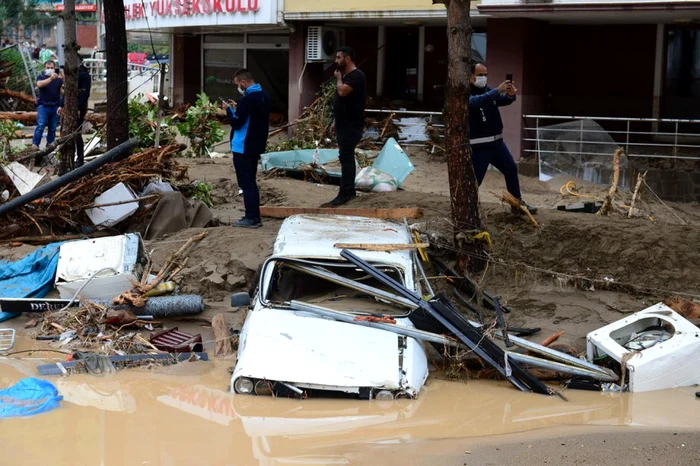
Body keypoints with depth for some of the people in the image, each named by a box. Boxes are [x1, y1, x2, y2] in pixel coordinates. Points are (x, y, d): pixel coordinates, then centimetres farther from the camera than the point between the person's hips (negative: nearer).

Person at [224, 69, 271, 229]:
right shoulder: (263, 96, 10)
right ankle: (254, 217, 18)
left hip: (243, 148, -9)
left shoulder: (248, 99, -20)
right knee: (251, 182, 16)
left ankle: (251, 218, -3)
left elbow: (236, 123, -18)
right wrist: (237, 109, 11)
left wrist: (229, 110, -3)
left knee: (246, 183, -4)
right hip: (256, 146, 9)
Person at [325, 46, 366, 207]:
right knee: (347, 157, 12)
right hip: (344, 124, 10)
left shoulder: (356, 76, -15)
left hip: (351, 125, -10)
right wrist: (335, 121, 20)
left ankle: (344, 194, -13)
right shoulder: (346, 76, 17)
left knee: (345, 158, -12)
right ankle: (349, 190, 18)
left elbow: (342, 92, -30)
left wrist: (338, 78, -11)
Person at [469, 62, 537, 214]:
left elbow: (503, 100, 0)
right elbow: (476, 102, -33)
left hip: (497, 141, 8)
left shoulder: (488, 90, 11)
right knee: (475, 179, -8)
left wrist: (510, 95, -25)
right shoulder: (466, 93, -12)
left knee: (511, 169, 15)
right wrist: (498, 90, -41)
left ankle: (517, 203, 27)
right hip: (479, 146, -8)